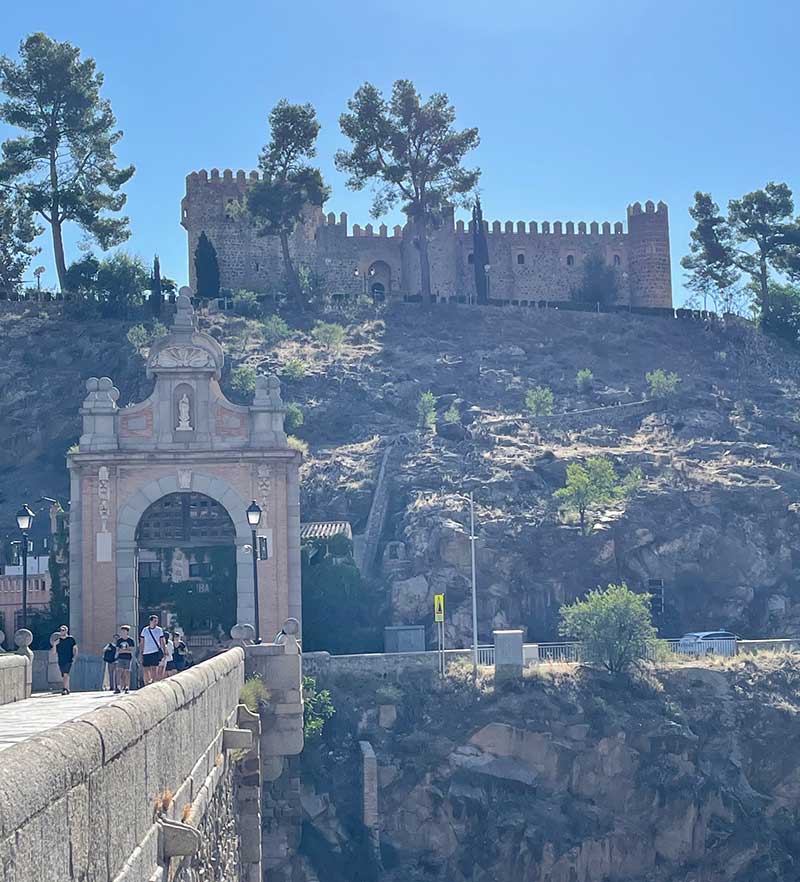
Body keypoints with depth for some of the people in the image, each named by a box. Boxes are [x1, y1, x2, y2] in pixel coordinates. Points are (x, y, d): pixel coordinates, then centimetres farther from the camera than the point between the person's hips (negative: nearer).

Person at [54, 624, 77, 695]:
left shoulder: (71, 638, 1)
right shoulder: (57, 640, 8)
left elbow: (75, 648, 7)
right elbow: (54, 652, 8)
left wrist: (74, 657, -6)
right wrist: (55, 644, -9)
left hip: (68, 660, -4)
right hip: (61, 661, 4)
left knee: (66, 674, -20)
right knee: (63, 676, 9)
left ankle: (64, 689, -24)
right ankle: (67, 689, 19)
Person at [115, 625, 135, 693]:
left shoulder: (131, 640, -1)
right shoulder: (119, 640, 8)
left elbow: (132, 650, -5)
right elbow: (117, 651, 5)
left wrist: (123, 650, -11)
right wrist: (127, 650, -11)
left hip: (128, 658, -2)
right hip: (120, 658, 2)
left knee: (127, 673, 0)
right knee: (119, 672, -9)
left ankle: (127, 688, 7)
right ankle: (118, 687, -13)